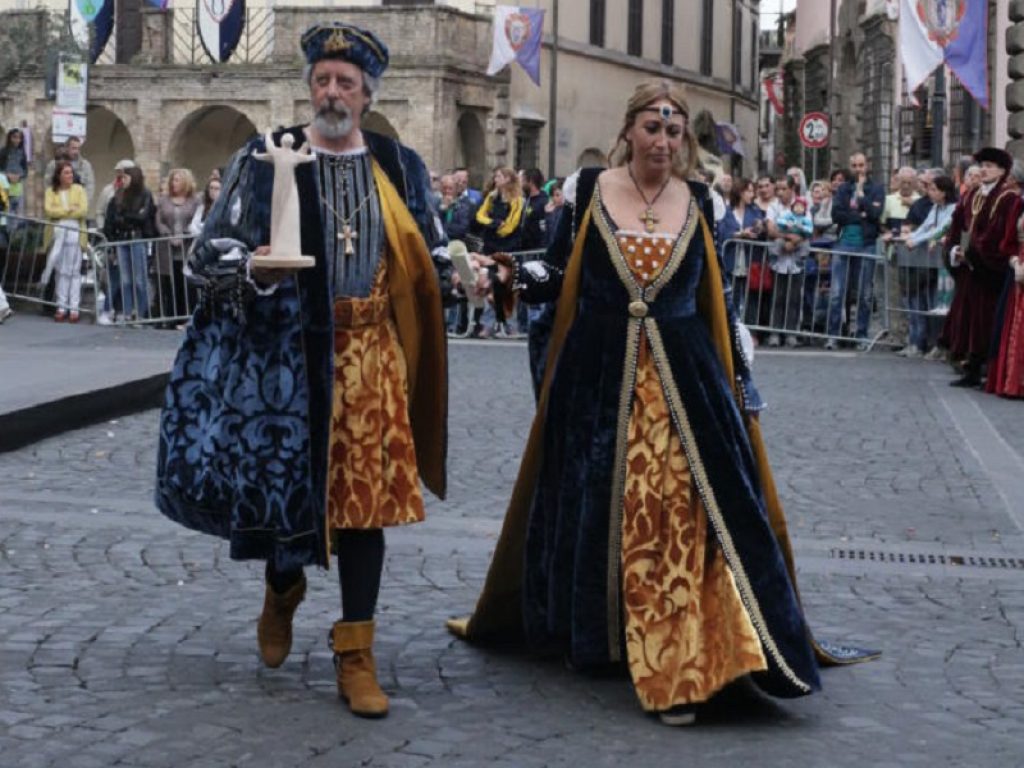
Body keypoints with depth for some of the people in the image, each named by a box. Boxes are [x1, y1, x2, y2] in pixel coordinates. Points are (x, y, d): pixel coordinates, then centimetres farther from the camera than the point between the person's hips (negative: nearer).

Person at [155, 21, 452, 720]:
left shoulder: (400, 168, 9)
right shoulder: (265, 160, 1)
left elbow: (430, 254, 18)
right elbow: (211, 251, -4)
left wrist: (463, 274, -1)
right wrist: (252, 265, -23)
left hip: (370, 352, 1)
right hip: (284, 353, -1)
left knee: (364, 494, -1)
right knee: (283, 477, 4)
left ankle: (355, 654, 7)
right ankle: (284, 589, 38)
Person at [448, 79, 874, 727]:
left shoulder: (698, 202, 6)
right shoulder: (589, 189, 2)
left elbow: (719, 299, 10)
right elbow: (560, 277, 6)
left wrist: (743, 384, 8)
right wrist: (516, 276, -14)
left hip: (685, 381, 0)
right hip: (598, 381, 0)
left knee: (687, 516, -9)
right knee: (599, 512, 7)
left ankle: (682, 666, -7)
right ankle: (596, 632, 25)